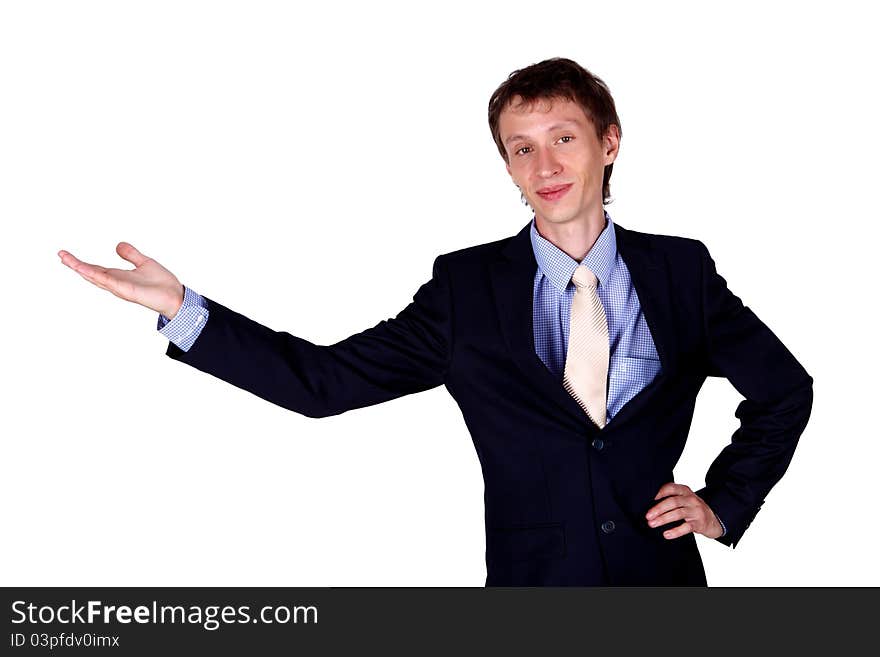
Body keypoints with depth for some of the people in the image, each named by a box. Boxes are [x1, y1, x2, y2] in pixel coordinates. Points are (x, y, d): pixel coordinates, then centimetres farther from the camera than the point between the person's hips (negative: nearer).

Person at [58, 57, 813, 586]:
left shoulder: (681, 271, 0)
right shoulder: (468, 286, -3)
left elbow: (786, 388, 11)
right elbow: (326, 380, -7)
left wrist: (725, 503, 2)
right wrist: (180, 306, -15)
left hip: (662, 577, 1)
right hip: (532, 579, -1)